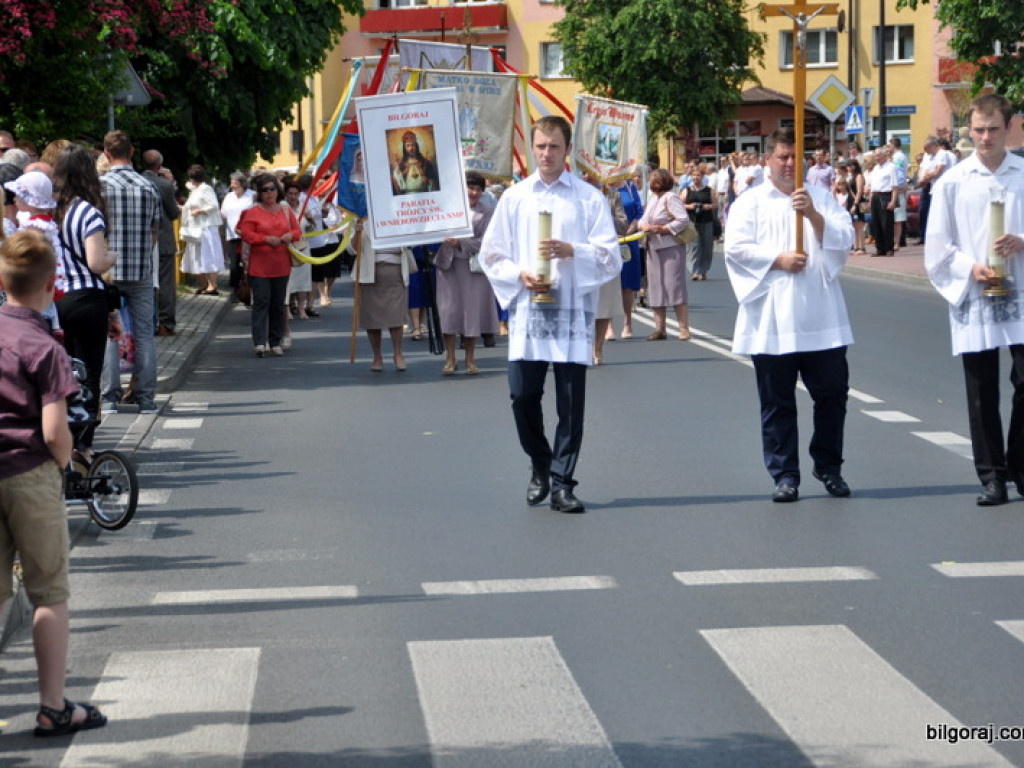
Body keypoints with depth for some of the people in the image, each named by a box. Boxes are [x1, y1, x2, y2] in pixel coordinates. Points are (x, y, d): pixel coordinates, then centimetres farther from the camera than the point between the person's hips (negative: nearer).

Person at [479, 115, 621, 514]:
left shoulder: (589, 198, 4)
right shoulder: (514, 198, 10)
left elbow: (611, 257, -1)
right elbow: (490, 255, 11)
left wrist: (571, 251, -16)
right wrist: (520, 275, -7)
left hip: (573, 313, -1)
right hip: (527, 312, 2)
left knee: (570, 402, -1)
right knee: (523, 395, -1)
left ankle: (561, 483, 8)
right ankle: (540, 466, 23)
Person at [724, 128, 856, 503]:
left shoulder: (821, 198, 12)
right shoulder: (750, 202, 6)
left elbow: (844, 238, 0)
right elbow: (736, 247, -5)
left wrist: (813, 214, -14)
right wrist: (778, 260, -13)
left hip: (821, 318, 2)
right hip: (772, 320, -2)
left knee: (832, 393, 3)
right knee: (777, 402, 2)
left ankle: (828, 467, 20)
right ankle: (784, 475, 10)